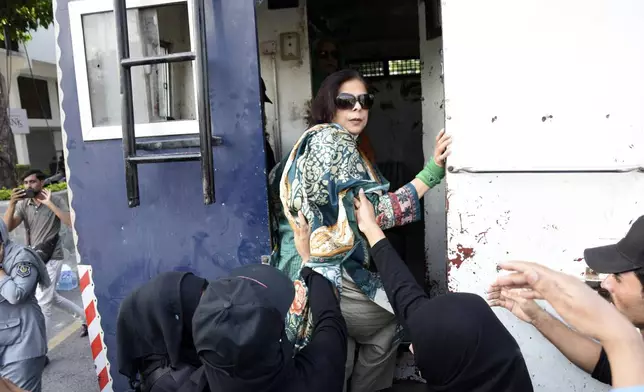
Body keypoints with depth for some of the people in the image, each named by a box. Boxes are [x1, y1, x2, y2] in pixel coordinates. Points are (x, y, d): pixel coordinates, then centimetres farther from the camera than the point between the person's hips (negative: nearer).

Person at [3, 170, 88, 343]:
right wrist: (12, 203, -20)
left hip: (51, 257, -6)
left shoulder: (55, 200, -8)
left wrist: (49, 204, -23)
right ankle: (86, 317, 37)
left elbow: (71, 222, -21)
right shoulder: (23, 204, 2)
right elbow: (7, 227, -9)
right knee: (51, 297, 18)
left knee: (42, 302, -6)